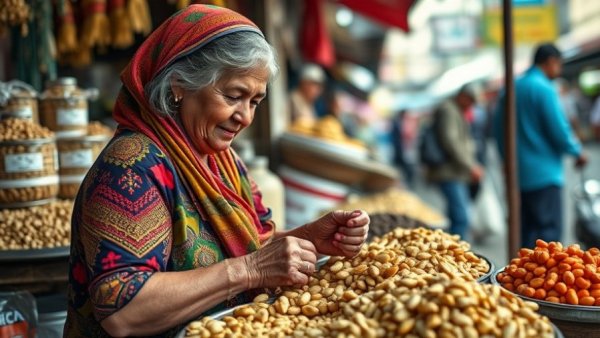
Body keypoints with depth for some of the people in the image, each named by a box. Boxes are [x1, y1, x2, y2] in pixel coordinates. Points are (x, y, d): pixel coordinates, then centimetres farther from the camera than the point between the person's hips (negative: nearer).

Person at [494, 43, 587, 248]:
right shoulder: (544, 88, -11)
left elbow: (498, 130, 17)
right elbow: (559, 129, -14)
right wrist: (578, 153, 3)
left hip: (517, 175, 8)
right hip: (544, 173, -8)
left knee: (525, 231, 13)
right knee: (549, 231, -5)